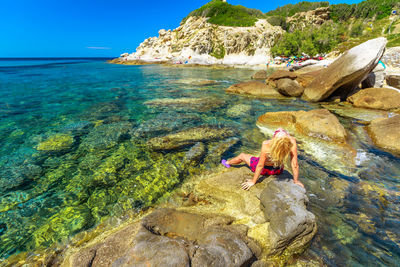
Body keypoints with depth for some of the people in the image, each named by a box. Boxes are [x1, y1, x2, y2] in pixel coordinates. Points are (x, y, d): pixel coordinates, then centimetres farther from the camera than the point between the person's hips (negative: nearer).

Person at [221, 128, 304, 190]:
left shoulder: (266, 145, -39)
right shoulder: (292, 142, -34)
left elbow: (260, 165, -28)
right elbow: (295, 165, -25)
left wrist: (253, 181, -13)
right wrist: (296, 180, -7)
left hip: (265, 169, -2)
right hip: (278, 170, 3)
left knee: (242, 156, 23)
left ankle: (227, 163, 53)